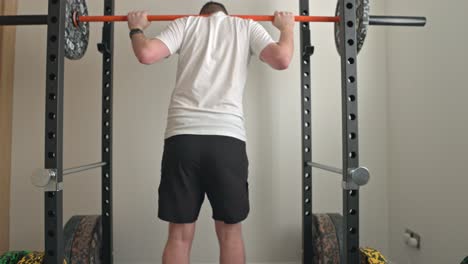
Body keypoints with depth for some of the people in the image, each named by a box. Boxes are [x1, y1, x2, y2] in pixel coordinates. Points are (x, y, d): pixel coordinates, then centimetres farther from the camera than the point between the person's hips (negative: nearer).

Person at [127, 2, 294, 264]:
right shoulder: (246, 26, 18)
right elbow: (282, 59, 2)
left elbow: (146, 54, 3)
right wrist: (287, 27, 23)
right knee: (230, 232, 15)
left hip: (183, 136, 1)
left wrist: (136, 29, 25)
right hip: (228, 138, 0)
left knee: (180, 235, 11)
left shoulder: (185, 24, 18)